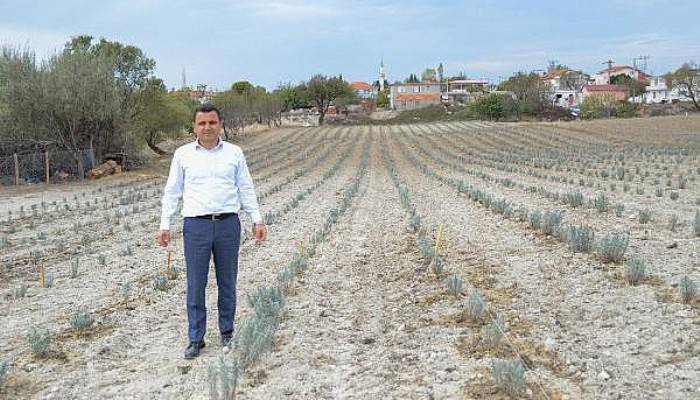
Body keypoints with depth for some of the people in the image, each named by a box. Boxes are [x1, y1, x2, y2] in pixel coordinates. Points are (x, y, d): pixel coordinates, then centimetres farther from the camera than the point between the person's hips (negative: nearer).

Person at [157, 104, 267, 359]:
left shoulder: (234, 153, 5)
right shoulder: (183, 154, 5)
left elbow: (246, 189, 8)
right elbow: (172, 192, 8)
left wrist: (257, 221, 2)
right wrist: (165, 226, 2)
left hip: (228, 224, 1)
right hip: (196, 225, 0)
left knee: (227, 282, 10)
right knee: (195, 285, 2)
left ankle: (227, 332, 24)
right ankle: (196, 339, 13)